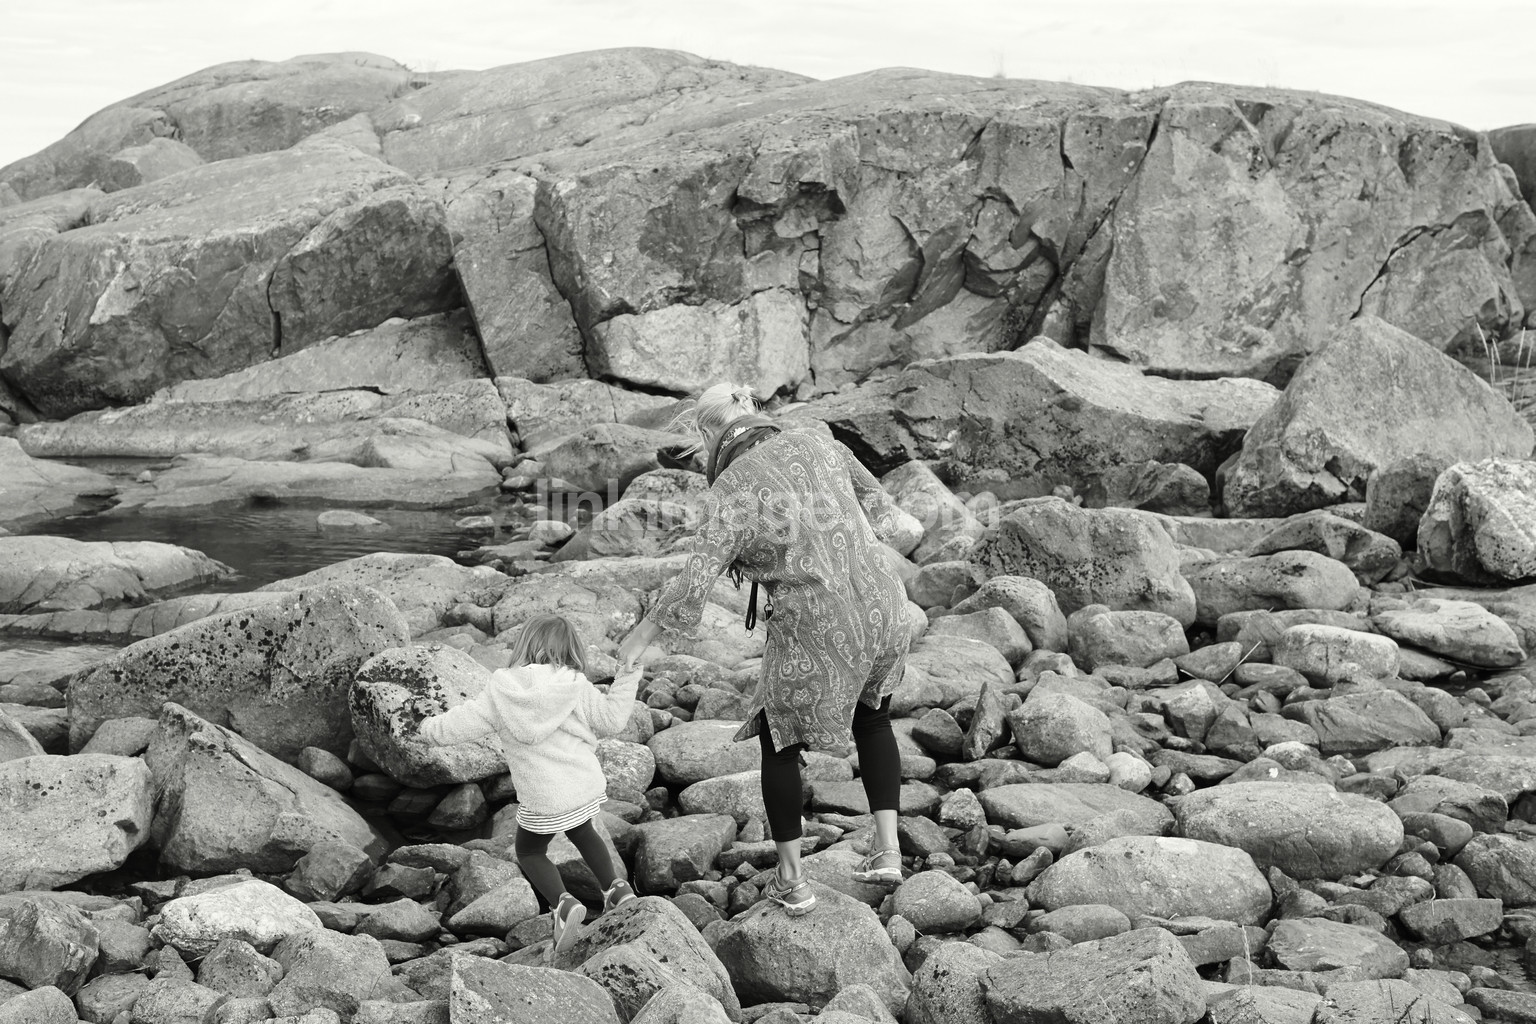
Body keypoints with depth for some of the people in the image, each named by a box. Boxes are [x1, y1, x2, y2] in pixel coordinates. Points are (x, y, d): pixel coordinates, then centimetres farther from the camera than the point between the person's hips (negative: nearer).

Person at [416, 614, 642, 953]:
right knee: (582, 832, 34)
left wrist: (430, 727, 16)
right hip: (586, 786, 3)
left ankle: (562, 902, -3)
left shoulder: (501, 694, -9)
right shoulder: (575, 686, -8)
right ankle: (615, 887, 24)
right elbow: (609, 719, -4)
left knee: (530, 851, 21)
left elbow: (462, 723, -4)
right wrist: (626, 680, 6)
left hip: (543, 799, -3)